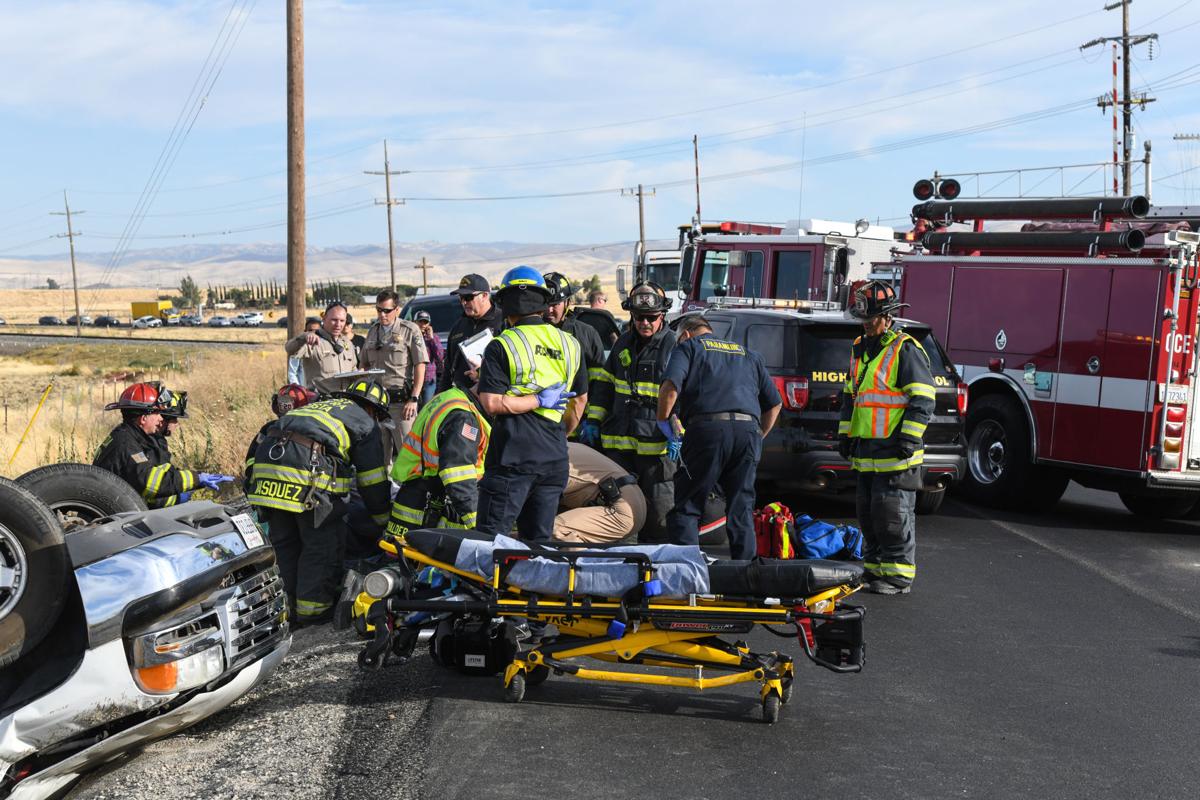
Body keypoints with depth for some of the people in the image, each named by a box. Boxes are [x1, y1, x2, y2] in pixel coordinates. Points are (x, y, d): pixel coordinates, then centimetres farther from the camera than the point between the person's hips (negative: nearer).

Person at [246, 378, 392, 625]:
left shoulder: (318, 406, 36)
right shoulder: (365, 423, 17)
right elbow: (373, 481, 15)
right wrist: (383, 520, 27)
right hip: (308, 474, -7)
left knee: (285, 542, 17)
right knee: (322, 544, 5)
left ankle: (297, 604, 27)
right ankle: (313, 611, 7)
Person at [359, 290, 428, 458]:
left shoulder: (410, 330, -3)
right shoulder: (373, 330, 14)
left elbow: (420, 366, -7)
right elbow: (364, 365, 21)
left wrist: (413, 399, -13)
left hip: (401, 399, -6)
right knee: (379, 452, 11)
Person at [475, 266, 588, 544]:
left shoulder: (501, 346, -6)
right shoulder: (569, 344, 11)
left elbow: (492, 404, -15)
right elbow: (580, 399, 19)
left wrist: (540, 400, -7)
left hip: (513, 456, -5)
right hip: (554, 457, 5)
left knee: (492, 536, -1)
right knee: (540, 539, 11)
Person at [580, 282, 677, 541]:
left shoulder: (674, 346, -3)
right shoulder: (623, 343, 14)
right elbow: (604, 383, 21)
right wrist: (594, 420, 14)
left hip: (657, 444, -5)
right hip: (619, 442, 5)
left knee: (658, 508, 1)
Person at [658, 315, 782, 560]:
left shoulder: (688, 347, 15)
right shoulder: (747, 354, 29)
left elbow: (670, 387, -5)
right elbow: (774, 403, 25)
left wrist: (663, 422, 7)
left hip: (707, 429, -4)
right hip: (748, 431, 4)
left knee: (686, 507, 3)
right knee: (741, 509, 12)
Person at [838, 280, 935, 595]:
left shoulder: (906, 351, -8)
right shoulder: (860, 350, 17)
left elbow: (922, 400, -12)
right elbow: (849, 396, 24)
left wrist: (909, 439, -18)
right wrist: (845, 434, 18)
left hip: (895, 454, -8)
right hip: (866, 452, 8)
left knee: (894, 515, -6)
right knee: (868, 513, 12)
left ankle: (899, 576, -1)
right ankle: (874, 569, 22)